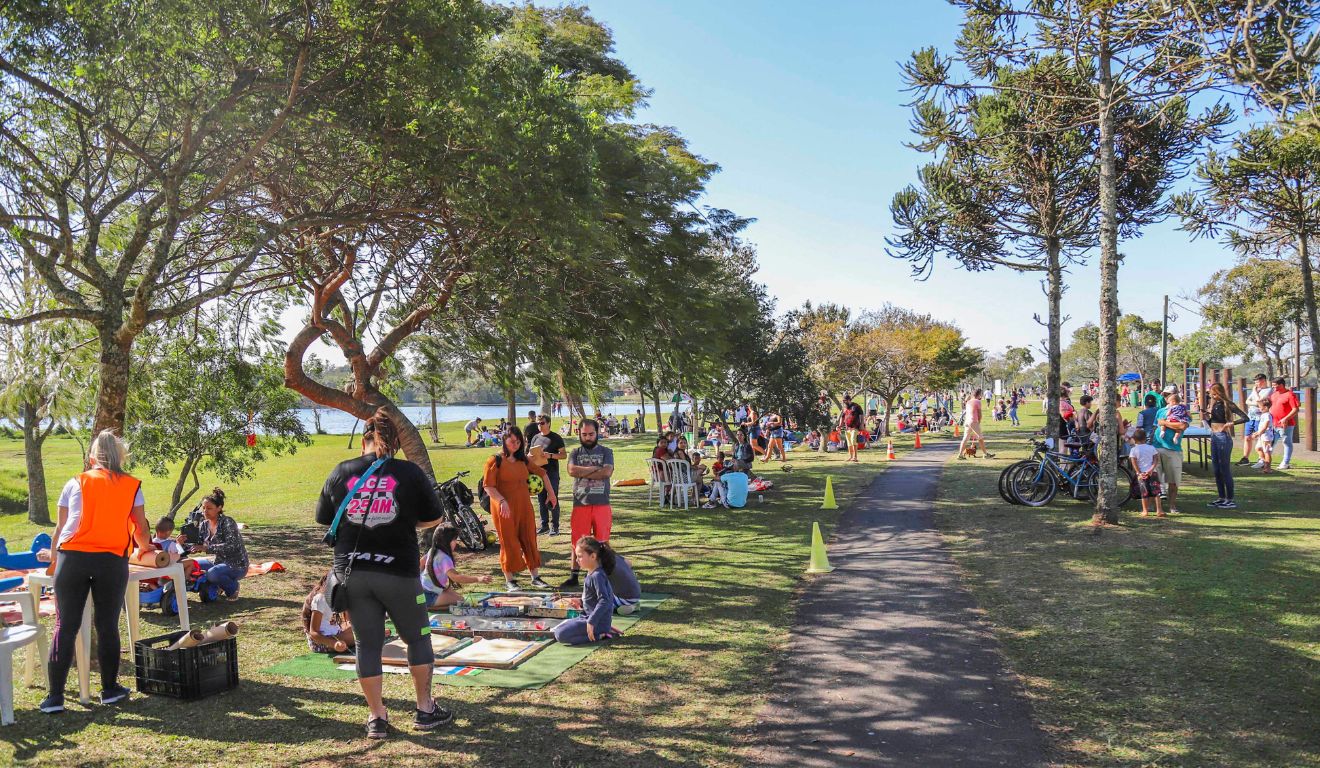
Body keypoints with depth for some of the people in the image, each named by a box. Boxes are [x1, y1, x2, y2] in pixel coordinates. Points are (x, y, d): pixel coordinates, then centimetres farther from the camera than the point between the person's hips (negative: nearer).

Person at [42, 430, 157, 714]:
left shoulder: (75, 483, 11)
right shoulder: (131, 486, 11)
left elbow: (60, 527, 15)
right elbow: (141, 529, 15)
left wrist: (54, 558, 31)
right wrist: (145, 547, 37)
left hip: (72, 557, 1)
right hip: (112, 560, 0)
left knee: (66, 626, 6)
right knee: (107, 625, 9)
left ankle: (55, 696, 7)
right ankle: (110, 690, 20)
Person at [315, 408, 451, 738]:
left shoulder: (341, 472, 1)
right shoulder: (409, 472, -5)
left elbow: (323, 519, 11)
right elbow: (434, 518, 2)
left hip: (352, 571, 2)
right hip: (398, 571, -2)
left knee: (367, 643, 11)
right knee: (418, 637, 15)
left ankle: (376, 717, 17)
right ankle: (425, 709, 21)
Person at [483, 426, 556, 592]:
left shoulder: (523, 460, 11)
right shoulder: (495, 460, -6)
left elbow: (541, 473, 22)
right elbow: (488, 486, -13)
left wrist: (551, 492, 16)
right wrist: (502, 501, -26)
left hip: (524, 506, 5)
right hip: (504, 508, -5)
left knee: (529, 539, 7)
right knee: (509, 542, 0)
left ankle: (535, 577, 14)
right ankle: (509, 580, 11)